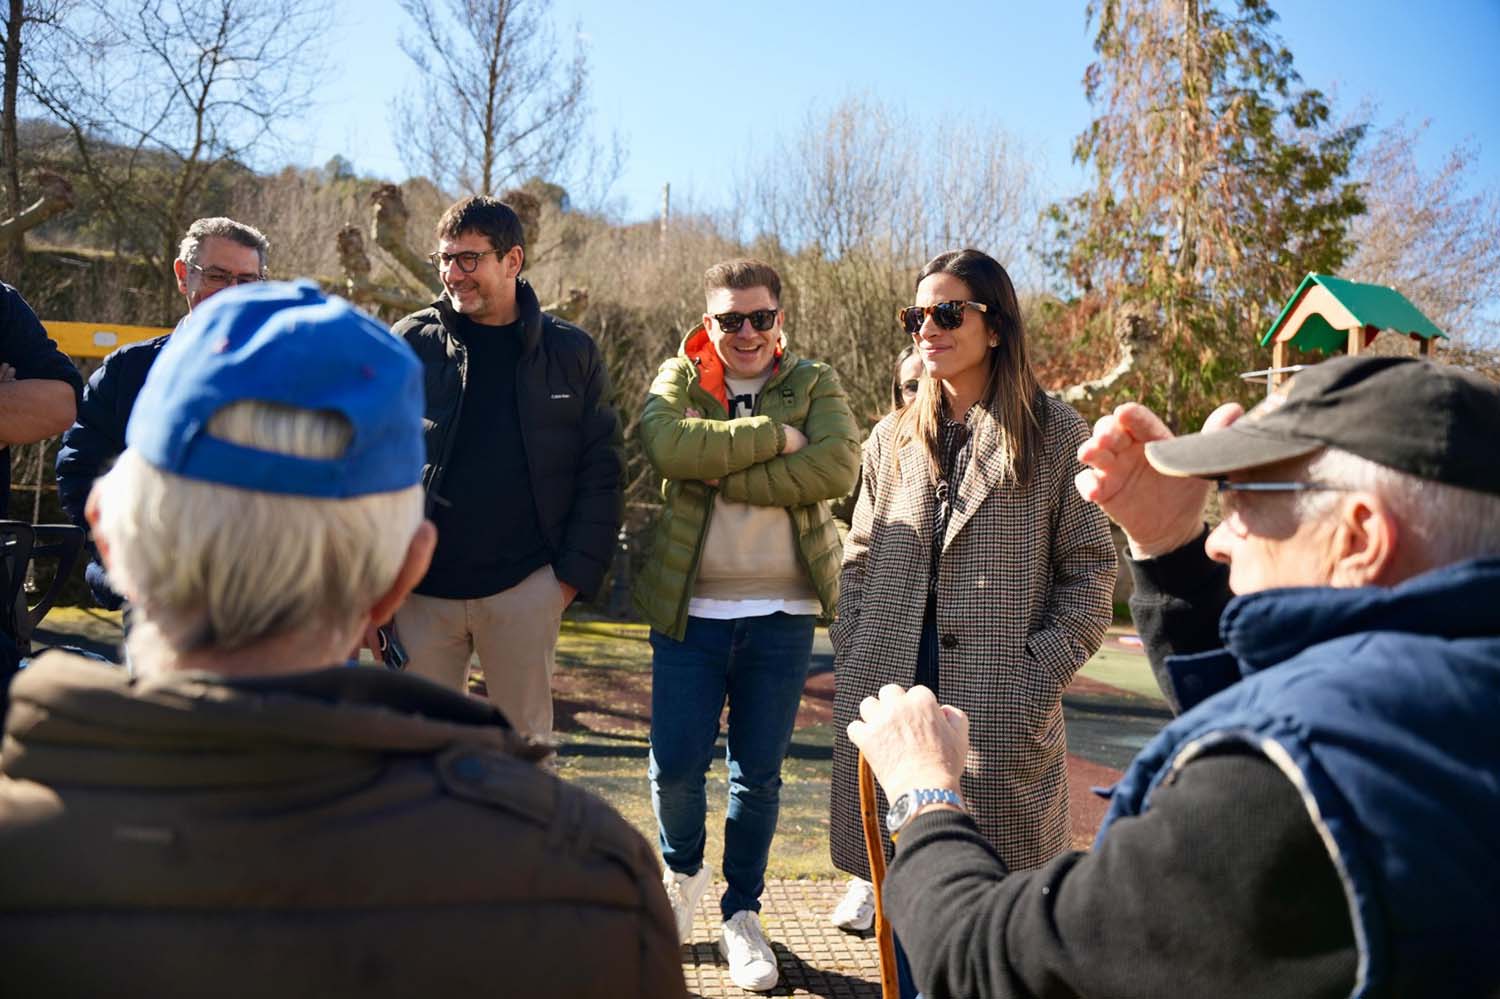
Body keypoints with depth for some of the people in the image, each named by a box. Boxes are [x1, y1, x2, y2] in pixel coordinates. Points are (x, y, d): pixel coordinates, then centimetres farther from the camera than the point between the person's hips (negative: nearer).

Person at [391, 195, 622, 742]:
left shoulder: (571, 352, 3)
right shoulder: (411, 343, 3)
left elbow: (600, 474, 4)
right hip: (422, 589, 1)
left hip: (525, 589, 0)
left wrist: (576, 574, -3)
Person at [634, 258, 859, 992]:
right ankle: (682, 873, 32)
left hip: (782, 614, 0)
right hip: (689, 608, 0)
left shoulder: (816, 385, 5)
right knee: (674, 765, 1)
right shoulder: (678, 379, 5)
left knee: (758, 772, 8)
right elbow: (666, 444, -18)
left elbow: (837, 465, -15)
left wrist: (724, 474, -18)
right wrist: (773, 436, -18)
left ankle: (741, 915, 27)